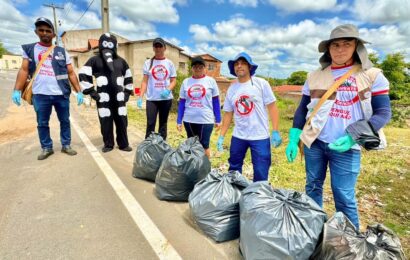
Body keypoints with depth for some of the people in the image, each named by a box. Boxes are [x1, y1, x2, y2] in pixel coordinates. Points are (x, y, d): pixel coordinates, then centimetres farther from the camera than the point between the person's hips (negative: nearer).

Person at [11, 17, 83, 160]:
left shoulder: (62, 51, 8)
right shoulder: (29, 49, 8)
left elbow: (71, 73, 5)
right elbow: (24, 70, 3)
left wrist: (79, 92, -3)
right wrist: (17, 90, -8)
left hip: (61, 94, 0)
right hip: (40, 95, 0)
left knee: (65, 121, 9)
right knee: (42, 124, 8)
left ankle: (66, 145, 22)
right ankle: (46, 148, 22)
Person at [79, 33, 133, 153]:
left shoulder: (121, 61, 14)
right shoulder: (95, 60, 3)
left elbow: (128, 76, 22)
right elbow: (83, 75, 0)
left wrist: (128, 92, 15)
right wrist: (91, 92, -5)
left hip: (119, 97, 3)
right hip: (103, 98, -2)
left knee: (122, 121, 4)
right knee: (105, 122, 1)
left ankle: (123, 144, 15)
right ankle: (108, 145, 15)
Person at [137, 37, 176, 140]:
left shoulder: (169, 63, 6)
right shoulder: (148, 63, 5)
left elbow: (173, 81, 3)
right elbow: (145, 81, 3)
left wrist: (168, 90, -17)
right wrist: (140, 97, -6)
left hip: (166, 98, 1)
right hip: (152, 99, -1)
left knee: (163, 123, 10)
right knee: (150, 124, -4)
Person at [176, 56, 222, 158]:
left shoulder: (211, 81, -1)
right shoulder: (186, 82, 5)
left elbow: (216, 102, 2)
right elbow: (181, 103, 6)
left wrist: (218, 120, 0)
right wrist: (179, 121, 4)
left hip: (206, 120, -3)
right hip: (189, 120, 3)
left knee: (204, 146, 2)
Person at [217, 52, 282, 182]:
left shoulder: (261, 84, -5)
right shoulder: (231, 89, 5)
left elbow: (272, 107, -6)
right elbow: (228, 114, 8)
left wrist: (275, 132, -14)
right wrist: (221, 136, 4)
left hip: (260, 137, -4)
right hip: (238, 136, 4)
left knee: (260, 174, 4)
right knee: (234, 169, 17)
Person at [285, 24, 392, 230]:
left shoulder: (372, 76, -1)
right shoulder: (315, 76, 6)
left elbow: (383, 112, -3)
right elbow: (302, 109, 9)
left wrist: (353, 138, -18)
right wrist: (293, 139, 1)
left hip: (346, 146, -3)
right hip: (314, 142, 3)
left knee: (344, 197, 0)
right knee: (312, 187, 13)